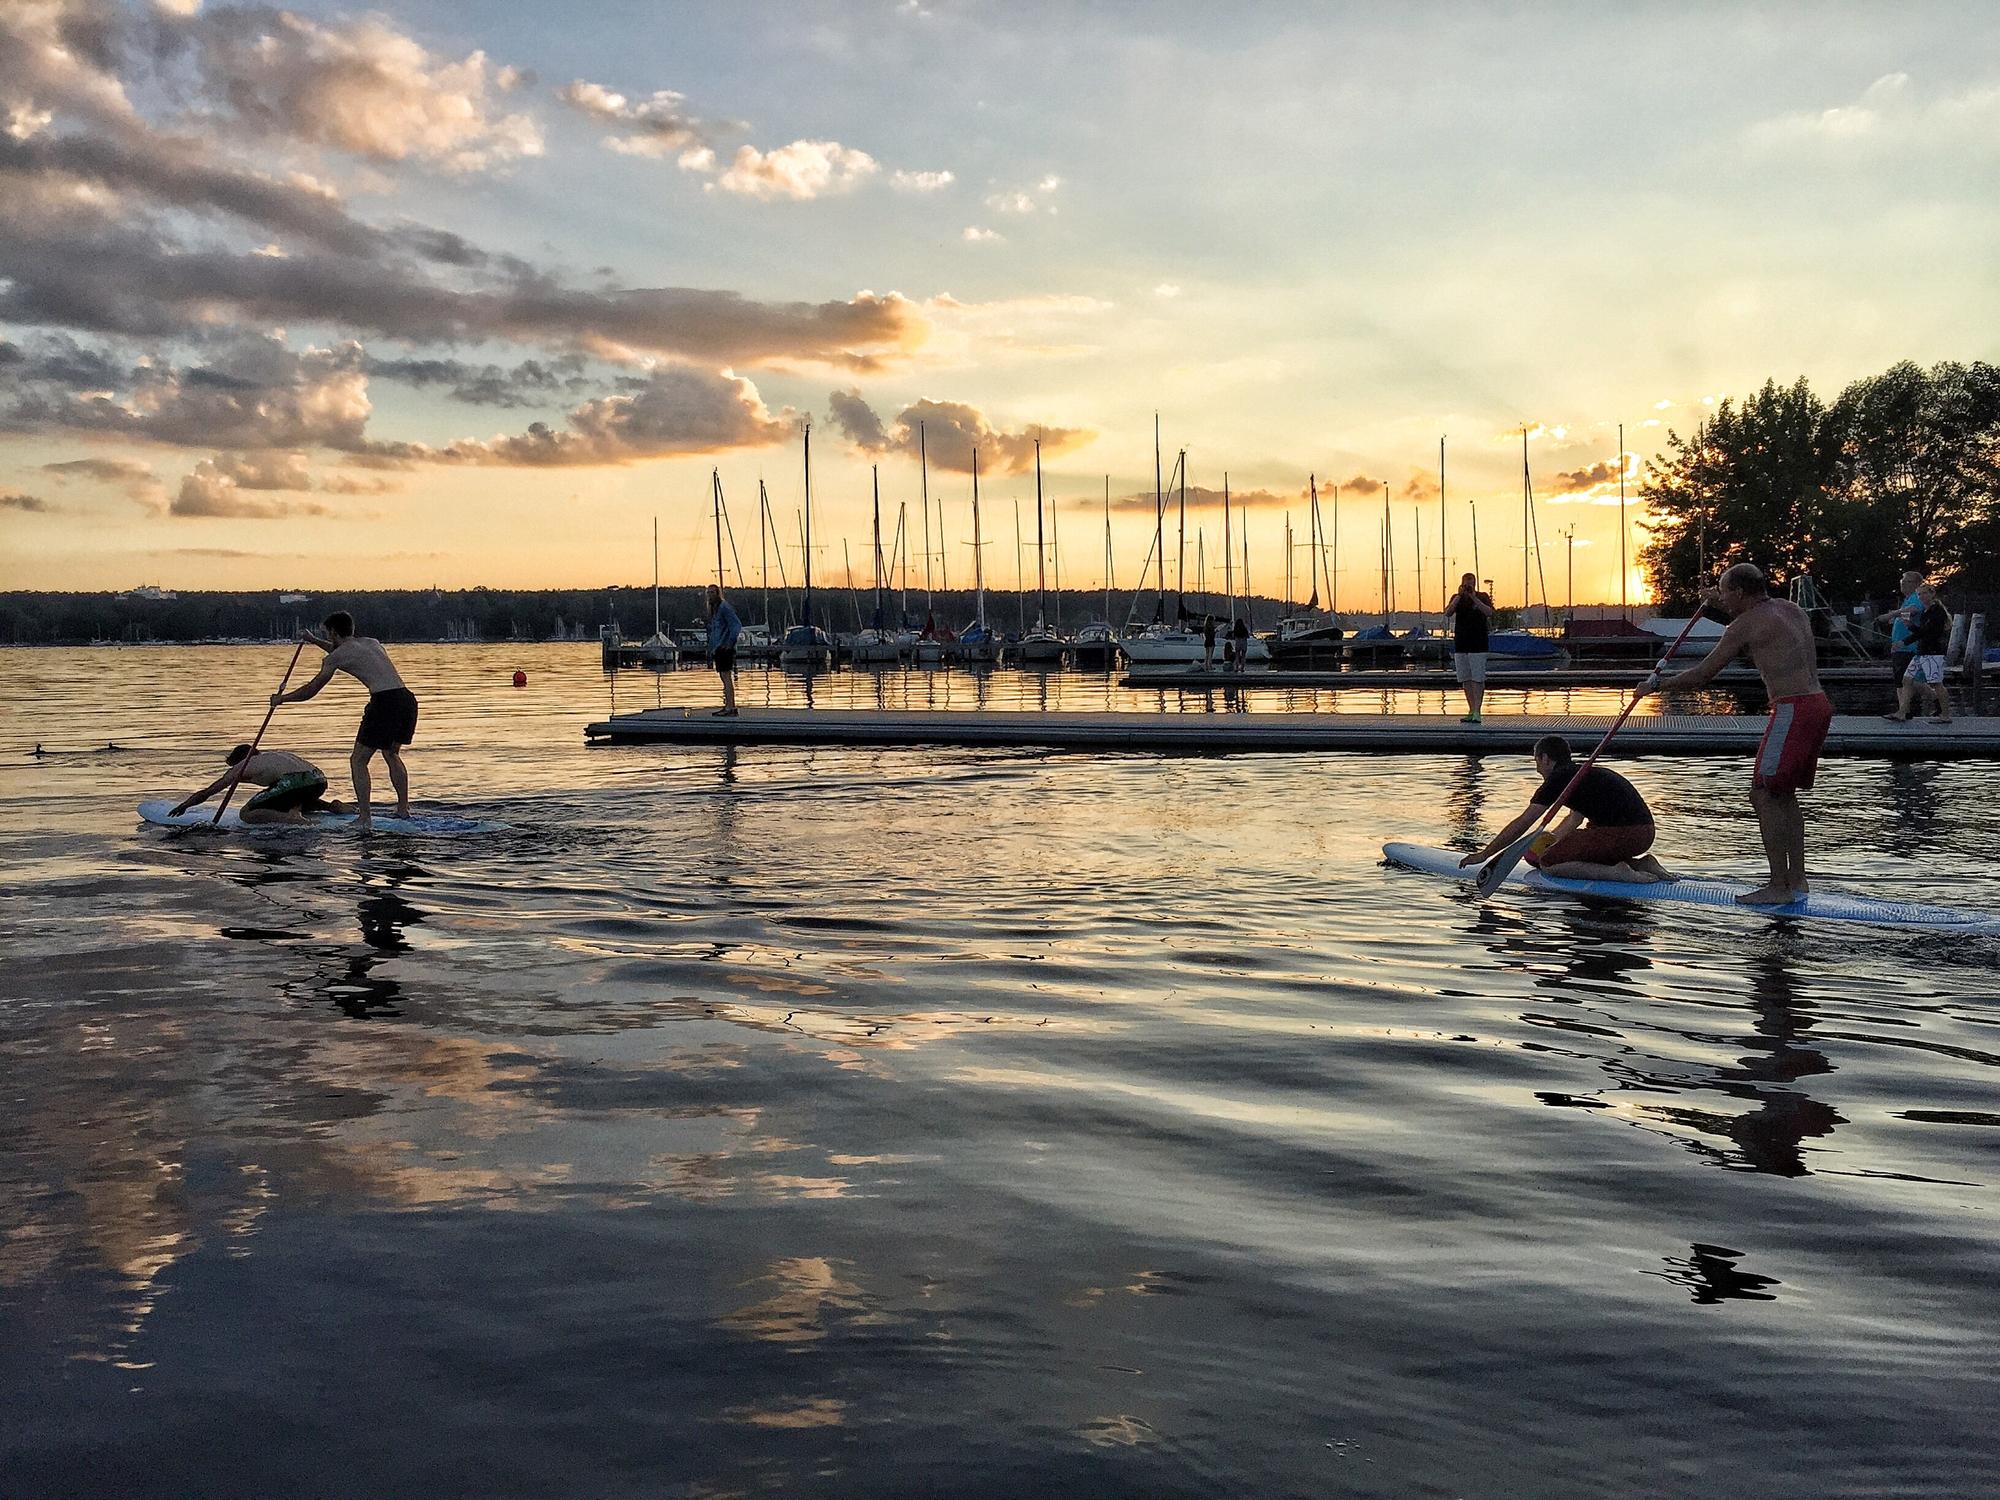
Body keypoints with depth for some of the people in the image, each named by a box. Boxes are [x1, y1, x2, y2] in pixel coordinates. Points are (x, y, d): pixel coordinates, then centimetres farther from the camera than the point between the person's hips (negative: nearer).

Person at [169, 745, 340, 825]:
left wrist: (183, 805, 45)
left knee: (246, 813, 6)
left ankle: (288, 817, -16)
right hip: (319, 780, 7)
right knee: (300, 801, 41)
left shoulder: (241, 766, 20)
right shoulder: (273, 754, 37)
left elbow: (206, 793, 30)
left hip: (293, 782, -7)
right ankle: (331, 806, 14)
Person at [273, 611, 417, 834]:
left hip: (385, 702, -7)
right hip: (407, 699, 7)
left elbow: (311, 691, 14)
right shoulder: (372, 642, 26)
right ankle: (403, 809, 29)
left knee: (358, 761, 5)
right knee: (391, 754, 29)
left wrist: (281, 698, 31)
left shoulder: (336, 656, 6)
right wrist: (314, 640, 59)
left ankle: (364, 820, -3)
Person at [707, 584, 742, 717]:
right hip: (718, 649, 10)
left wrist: (730, 642, -24)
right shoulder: (713, 610, 19)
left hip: (725, 648, -10)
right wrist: (711, 649, 24)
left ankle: (731, 708, -15)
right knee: (723, 678, 11)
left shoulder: (724, 607, -10)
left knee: (727, 677, -12)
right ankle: (728, 706, 16)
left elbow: (737, 625, -18)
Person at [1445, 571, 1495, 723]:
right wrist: (1459, 596, -15)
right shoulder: (1457, 598, 10)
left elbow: (1489, 612, -16)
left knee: (1478, 679, -9)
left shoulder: (1482, 597, 2)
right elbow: (1447, 613, -7)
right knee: (1465, 679, 5)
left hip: (1478, 644, -4)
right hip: (1460, 644, 4)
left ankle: (1477, 712, -11)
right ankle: (1471, 711, 12)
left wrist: (1473, 597, -19)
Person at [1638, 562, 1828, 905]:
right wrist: (1725, 606, 35)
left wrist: (1657, 685, 8)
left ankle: (1780, 887, -8)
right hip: (1818, 705, 9)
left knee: (1764, 795, -6)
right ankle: (1796, 879, 18)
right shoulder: (1791, 609, 17)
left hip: (1793, 710, -9)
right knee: (1783, 794, 16)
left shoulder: (1746, 624, -8)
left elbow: (1702, 674, -4)